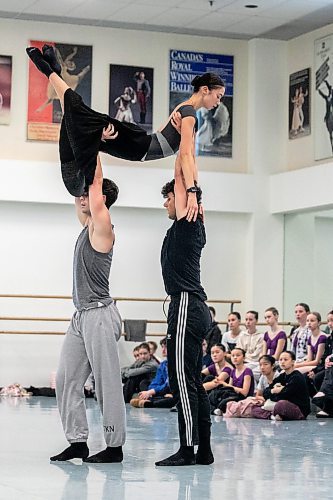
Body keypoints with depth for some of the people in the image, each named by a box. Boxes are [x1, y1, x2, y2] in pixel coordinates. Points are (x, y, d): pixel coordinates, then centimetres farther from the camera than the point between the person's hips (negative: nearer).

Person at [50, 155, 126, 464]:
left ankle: (115, 446, 0)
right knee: (66, 380, 6)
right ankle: (77, 441, 10)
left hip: (99, 315, -9)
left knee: (107, 383, -5)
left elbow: (95, 181, -12)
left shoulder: (102, 226, -8)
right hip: (81, 316, 9)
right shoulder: (87, 224, 15)